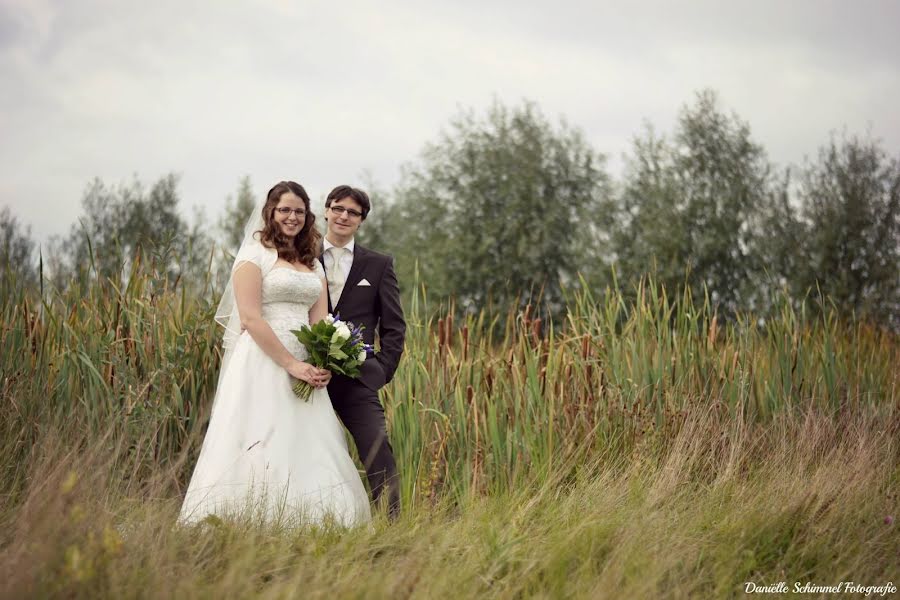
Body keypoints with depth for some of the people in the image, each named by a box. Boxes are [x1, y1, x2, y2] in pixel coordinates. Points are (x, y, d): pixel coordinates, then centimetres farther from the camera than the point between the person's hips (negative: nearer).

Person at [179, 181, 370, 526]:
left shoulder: (314, 264, 19)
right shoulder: (255, 254, -1)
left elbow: (320, 321, 11)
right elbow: (251, 318, -11)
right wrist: (291, 364, -15)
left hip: (304, 370, 6)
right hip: (263, 365, -6)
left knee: (306, 452, 1)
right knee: (262, 448, -9)